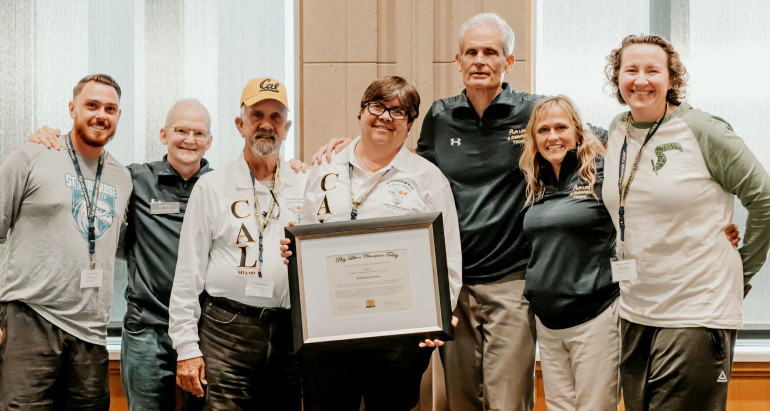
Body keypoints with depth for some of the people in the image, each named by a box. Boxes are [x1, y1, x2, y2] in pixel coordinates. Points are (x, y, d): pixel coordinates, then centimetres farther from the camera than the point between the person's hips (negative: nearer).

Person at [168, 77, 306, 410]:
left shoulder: (305, 187, 11)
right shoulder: (211, 187, 4)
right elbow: (188, 273, 1)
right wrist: (187, 348, -4)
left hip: (289, 333, 3)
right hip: (226, 331, -2)